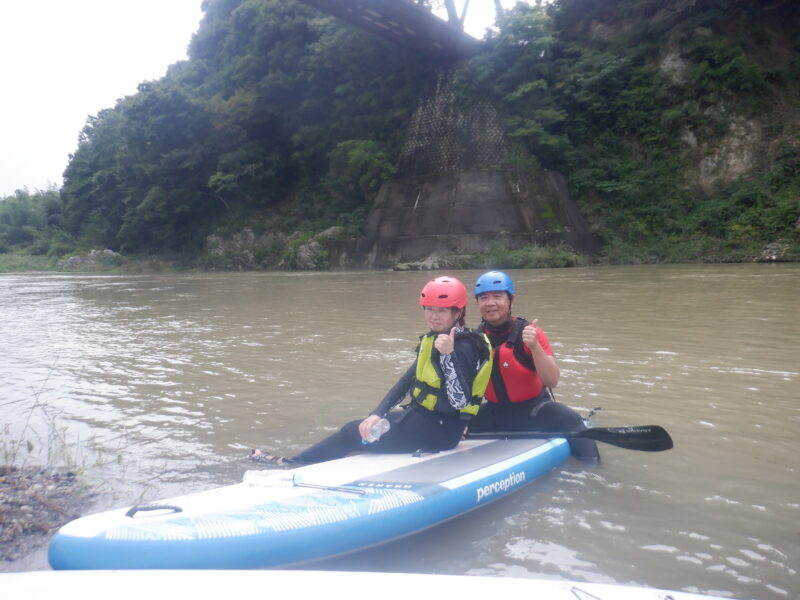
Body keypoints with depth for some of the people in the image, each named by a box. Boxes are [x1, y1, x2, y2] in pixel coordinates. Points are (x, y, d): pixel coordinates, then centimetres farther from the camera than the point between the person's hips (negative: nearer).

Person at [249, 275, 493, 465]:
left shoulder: (465, 347, -21)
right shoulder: (433, 339, 7)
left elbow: (459, 401, -29)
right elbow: (408, 380, 6)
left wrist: (448, 355, -37)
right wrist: (378, 414, -4)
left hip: (440, 429, -9)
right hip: (423, 417, 9)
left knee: (353, 433, -3)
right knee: (357, 429, 8)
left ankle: (294, 464, 12)